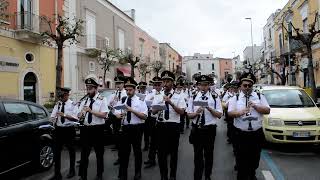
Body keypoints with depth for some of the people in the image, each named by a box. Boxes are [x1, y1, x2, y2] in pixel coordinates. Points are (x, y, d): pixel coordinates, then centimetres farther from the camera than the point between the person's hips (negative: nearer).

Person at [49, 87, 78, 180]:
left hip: (69, 130, -3)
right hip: (59, 129, 4)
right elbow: (52, 117, 6)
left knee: (71, 150, 13)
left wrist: (64, 115, -25)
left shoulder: (72, 104, -8)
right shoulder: (57, 104, 6)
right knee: (56, 151, 4)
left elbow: (75, 118, -16)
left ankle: (72, 170, 33)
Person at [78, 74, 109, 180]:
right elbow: (79, 115, 8)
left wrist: (91, 111, -25)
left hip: (97, 129, -4)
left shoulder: (102, 99, -7)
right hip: (85, 129, 4)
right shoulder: (84, 100, 8)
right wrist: (81, 115, -15)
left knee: (99, 153, 12)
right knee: (84, 153, 10)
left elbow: (104, 115, -17)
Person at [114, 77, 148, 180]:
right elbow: (116, 114, 3)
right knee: (124, 150, 8)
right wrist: (119, 115, -21)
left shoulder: (140, 100, -4)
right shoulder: (122, 100, 7)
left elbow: (144, 116, -13)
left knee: (137, 150, 11)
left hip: (137, 128, -2)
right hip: (125, 128, 3)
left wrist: (132, 110, -24)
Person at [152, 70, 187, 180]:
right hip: (161, 126, 2)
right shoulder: (157, 98, 8)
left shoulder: (178, 97, 0)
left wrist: (171, 103, -22)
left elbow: (182, 112, -12)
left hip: (173, 126, -2)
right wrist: (160, 107, -25)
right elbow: (153, 111, -4)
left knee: (173, 152, 10)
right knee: (161, 152, 12)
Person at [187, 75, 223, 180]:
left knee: (209, 154, 15)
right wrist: (196, 113, -20)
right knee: (197, 154, 9)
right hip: (197, 129, 1)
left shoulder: (215, 97, -3)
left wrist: (210, 109, -21)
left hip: (210, 129, 0)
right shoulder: (193, 97, 1)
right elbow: (189, 115, 1)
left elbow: (219, 115, -5)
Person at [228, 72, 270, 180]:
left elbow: (267, 110, -1)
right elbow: (230, 113, -8)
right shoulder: (235, 98, 2)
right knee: (241, 159, 2)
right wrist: (241, 112, -26)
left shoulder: (260, 97, 7)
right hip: (241, 134, -2)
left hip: (257, 133, 2)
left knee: (255, 158, 17)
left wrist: (255, 106, -15)